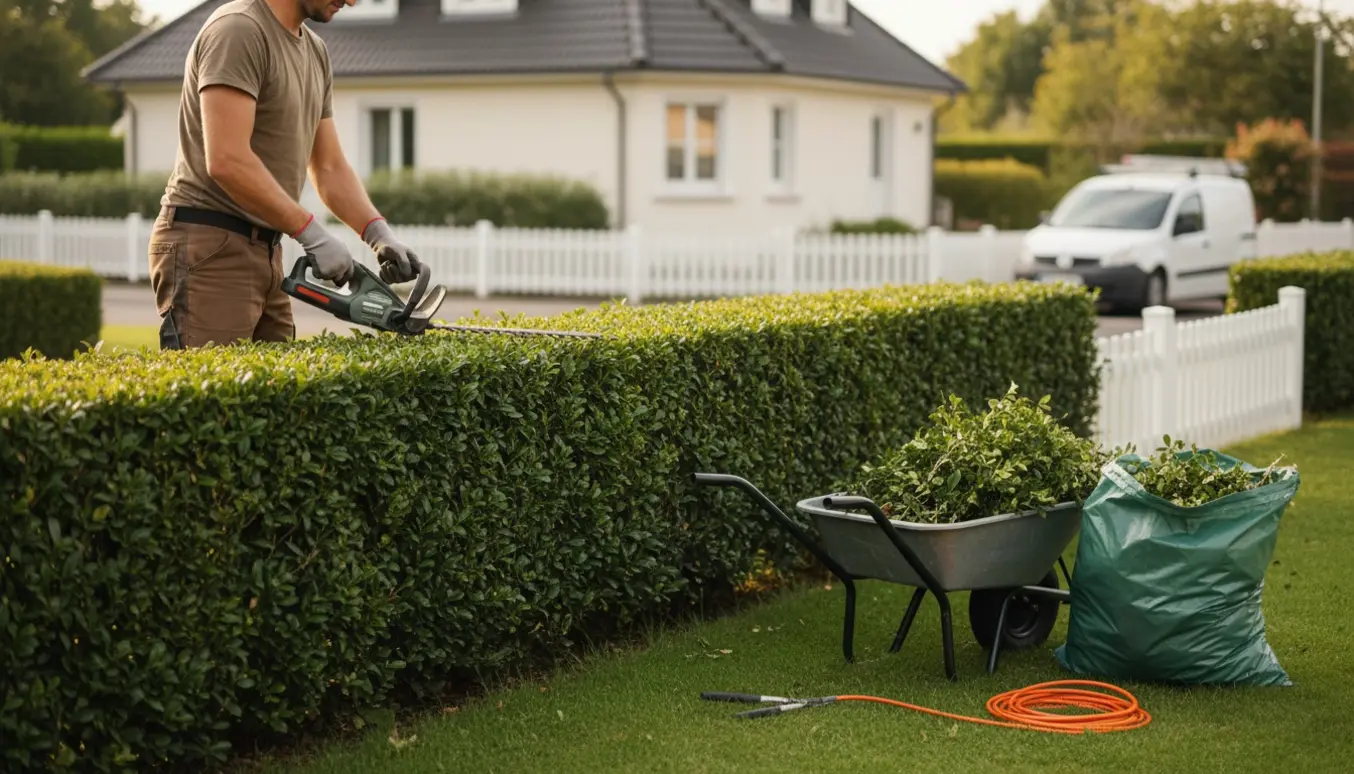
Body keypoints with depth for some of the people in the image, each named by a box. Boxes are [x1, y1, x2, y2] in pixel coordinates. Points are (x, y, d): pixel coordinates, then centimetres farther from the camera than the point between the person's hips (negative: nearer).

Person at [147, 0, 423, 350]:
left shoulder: (315, 51, 15)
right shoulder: (238, 29, -14)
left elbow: (330, 168, 16)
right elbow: (227, 161, -23)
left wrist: (379, 233, -1)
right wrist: (313, 234, -19)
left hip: (265, 253, 9)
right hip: (209, 248, -9)